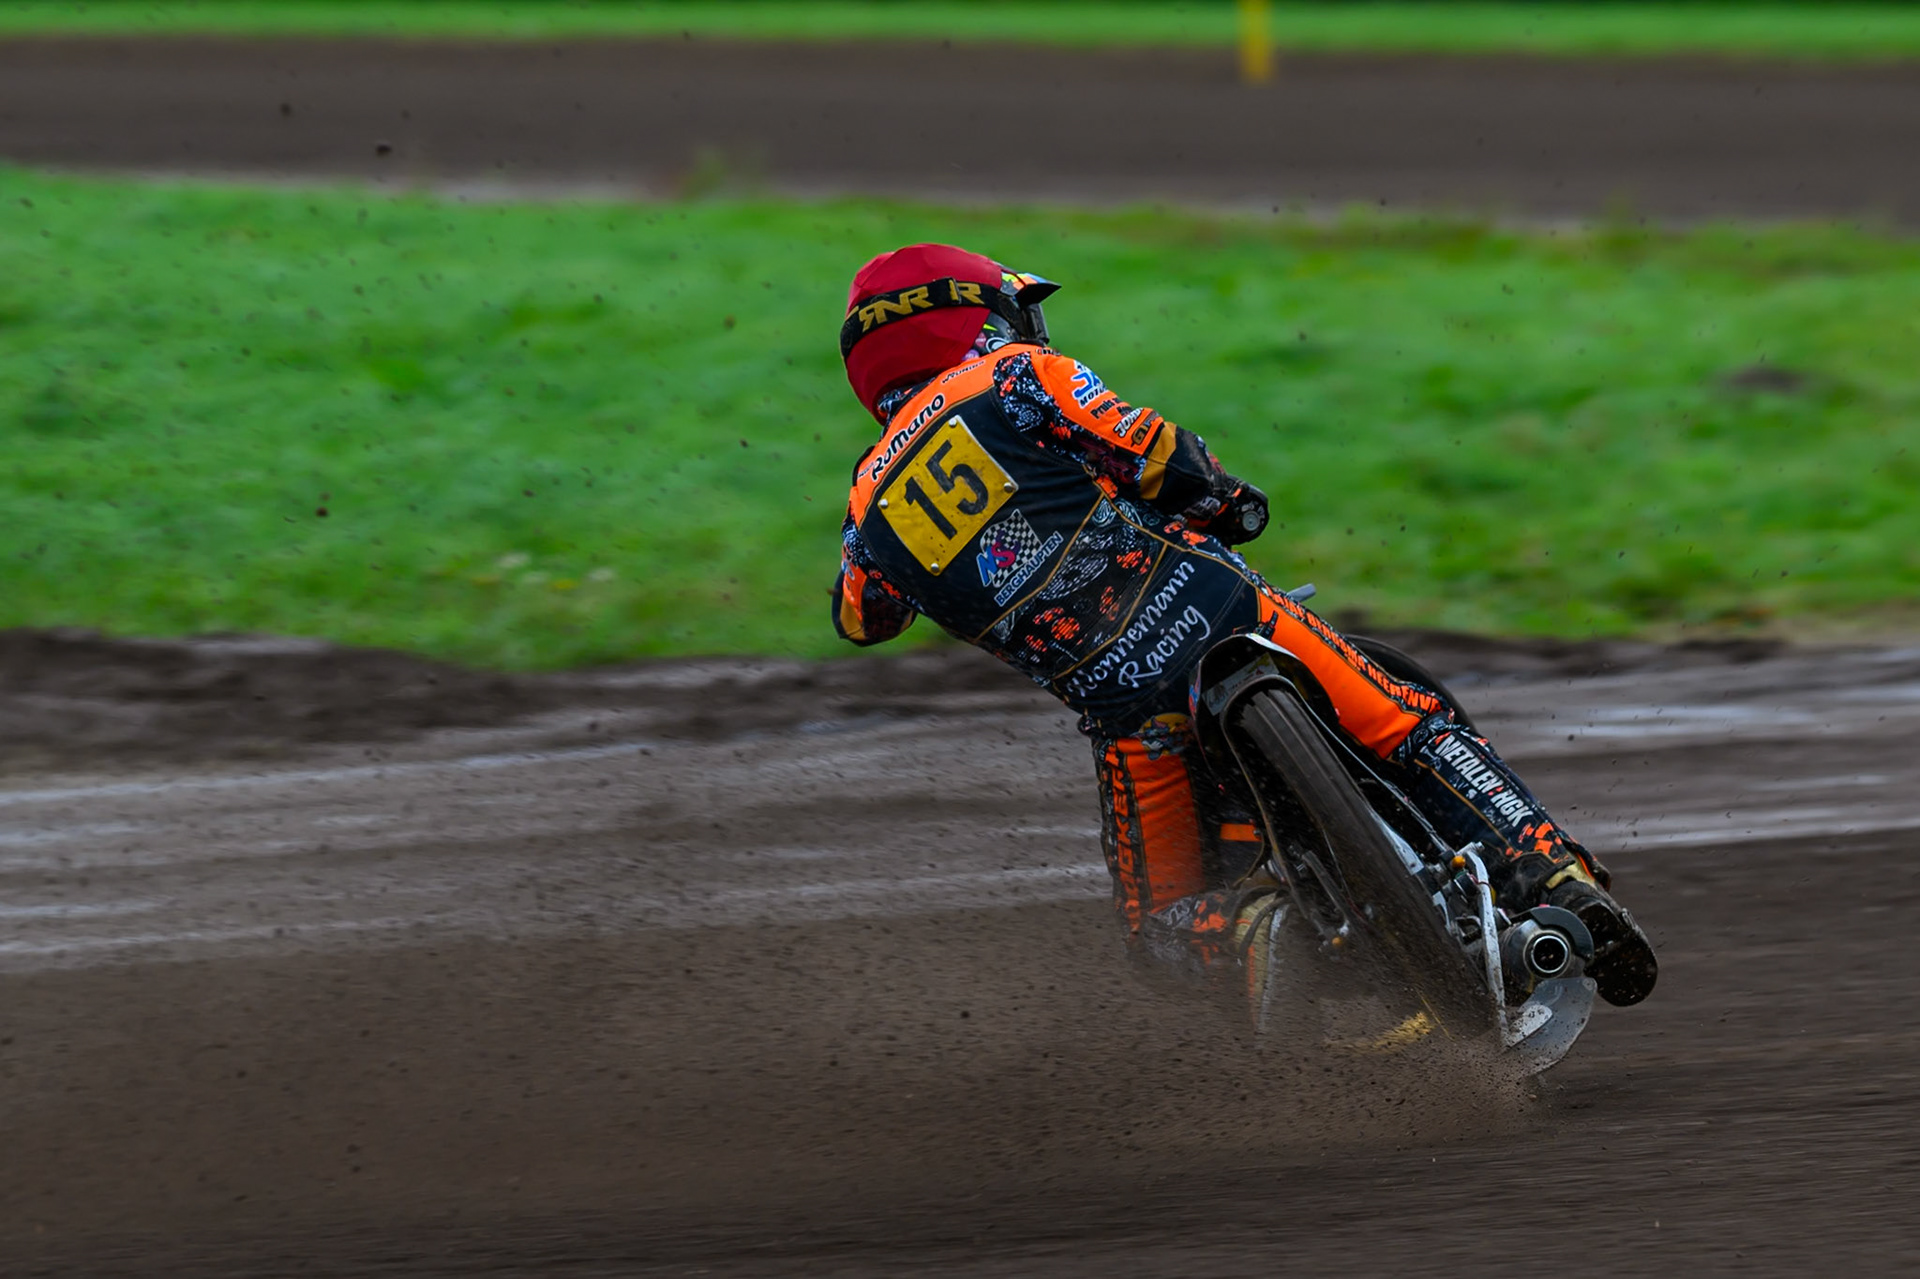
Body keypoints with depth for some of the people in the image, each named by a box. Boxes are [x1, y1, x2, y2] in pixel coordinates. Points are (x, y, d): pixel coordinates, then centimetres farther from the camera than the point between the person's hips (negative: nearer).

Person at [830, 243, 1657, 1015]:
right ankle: (1559, 885, -8)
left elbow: (860, 617, 32)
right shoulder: (1011, 379, 3)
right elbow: (1145, 451, -5)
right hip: (1208, 616, -2)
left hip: (1123, 711, 2)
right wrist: (1222, 499, 15)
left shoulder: (873, 517, 13)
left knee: (1162, 915, 17)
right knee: (1415, 732, 10)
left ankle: (1254, 931, -17)